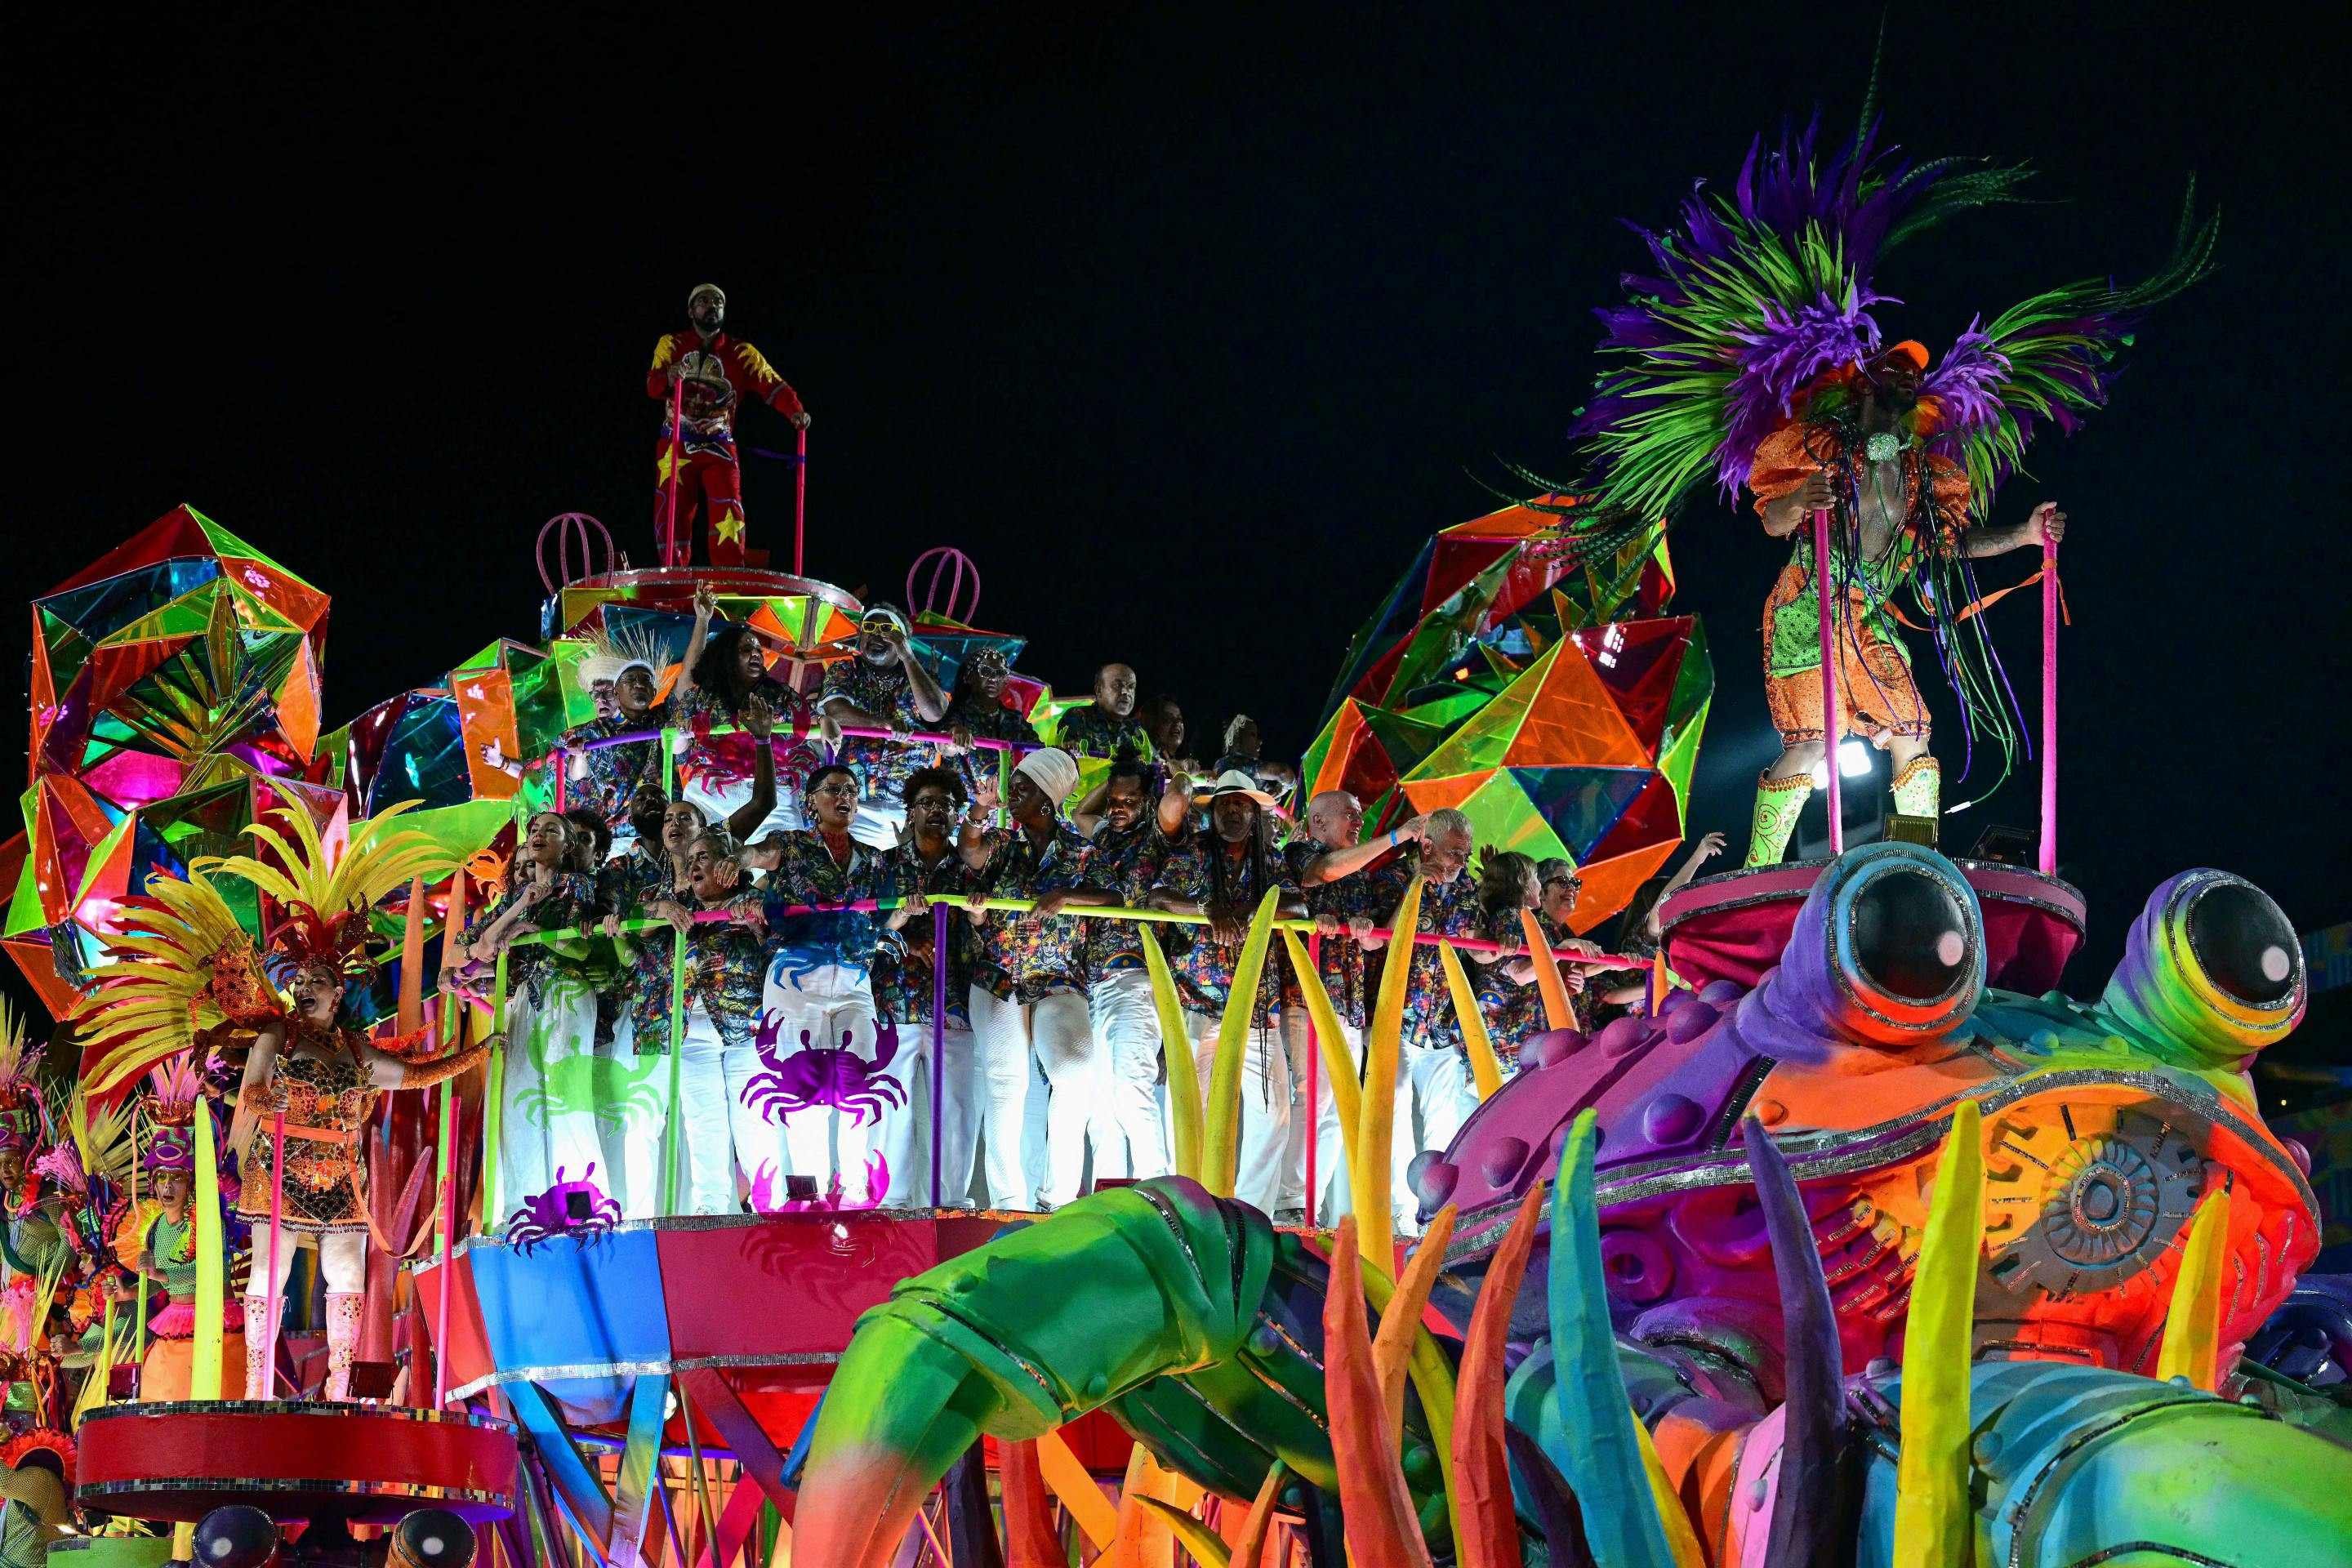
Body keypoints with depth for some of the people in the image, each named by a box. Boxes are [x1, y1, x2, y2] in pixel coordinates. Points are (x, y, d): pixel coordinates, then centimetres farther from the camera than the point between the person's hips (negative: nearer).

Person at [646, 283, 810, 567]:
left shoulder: (741, 354, 6)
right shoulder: (671, 345, 6)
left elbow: (770, 384, -6)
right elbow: (653, 386, -8)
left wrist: (793, 410, -26)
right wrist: (667, 378, -32)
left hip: (719, 447, 0)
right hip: (676, 446, 0)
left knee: (728, 517, -12)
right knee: (672, 519, -2)